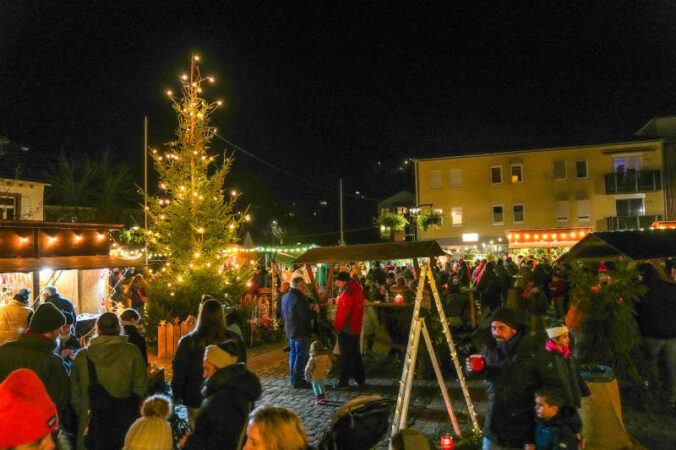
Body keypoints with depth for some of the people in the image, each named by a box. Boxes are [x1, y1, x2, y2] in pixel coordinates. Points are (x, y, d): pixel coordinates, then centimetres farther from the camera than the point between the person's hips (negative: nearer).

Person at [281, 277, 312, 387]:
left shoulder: (285, 297, 9)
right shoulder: (299, 297, -20)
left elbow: (283, 313, 19)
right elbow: (306, 316, -23)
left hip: (290, 330, 9)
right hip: (300, 331, -9)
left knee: (293, 353, 17)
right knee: (301, 355, -2)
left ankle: (293, 378, 25)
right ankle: (297, 380, 1)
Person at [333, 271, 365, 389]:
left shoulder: (348, 292, -20)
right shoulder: (358, 289, 9)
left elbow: (343, 312, -22)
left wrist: (337, 326, -11)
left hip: (346, 329, -9)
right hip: (356, 328, 9)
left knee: (345, 356, 0)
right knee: (356, 354, 17)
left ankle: (343, 381, 8)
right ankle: (360, 379, 25)